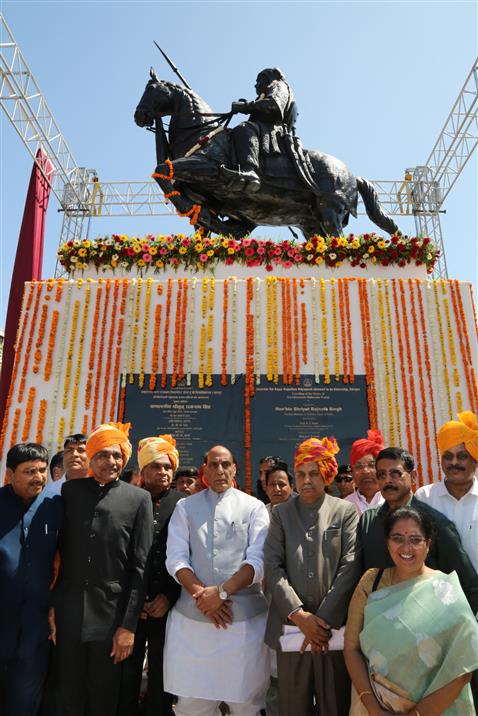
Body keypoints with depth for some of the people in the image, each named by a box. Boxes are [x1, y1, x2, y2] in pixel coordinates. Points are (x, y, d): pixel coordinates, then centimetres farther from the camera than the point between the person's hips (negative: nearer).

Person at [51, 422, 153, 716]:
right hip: (68, 614, 2)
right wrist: (52, 605, 2)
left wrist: (129, 624, -7)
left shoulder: (139, 499, -4)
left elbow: (141, 566, -5)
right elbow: (57, 551, 5)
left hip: (112, 616, -1)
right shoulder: (69, 491, 2)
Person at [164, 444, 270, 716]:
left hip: (245, 614, -1)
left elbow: (258, 560, -6)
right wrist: (201, 594, -12)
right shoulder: (185, 507, 6)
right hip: (193, 614, 1)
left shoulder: (254, 507, 0)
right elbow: (176, 558, 0)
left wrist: (222, 591, -15)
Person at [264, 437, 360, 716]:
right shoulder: (280, 513, 6)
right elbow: (273, 567, -1)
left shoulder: (347, 512, 2)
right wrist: (299, 615, -10)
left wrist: (323, 618, -10)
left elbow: (350, 566, -6)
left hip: (334, 626, -1)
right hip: (291, 624, 1)